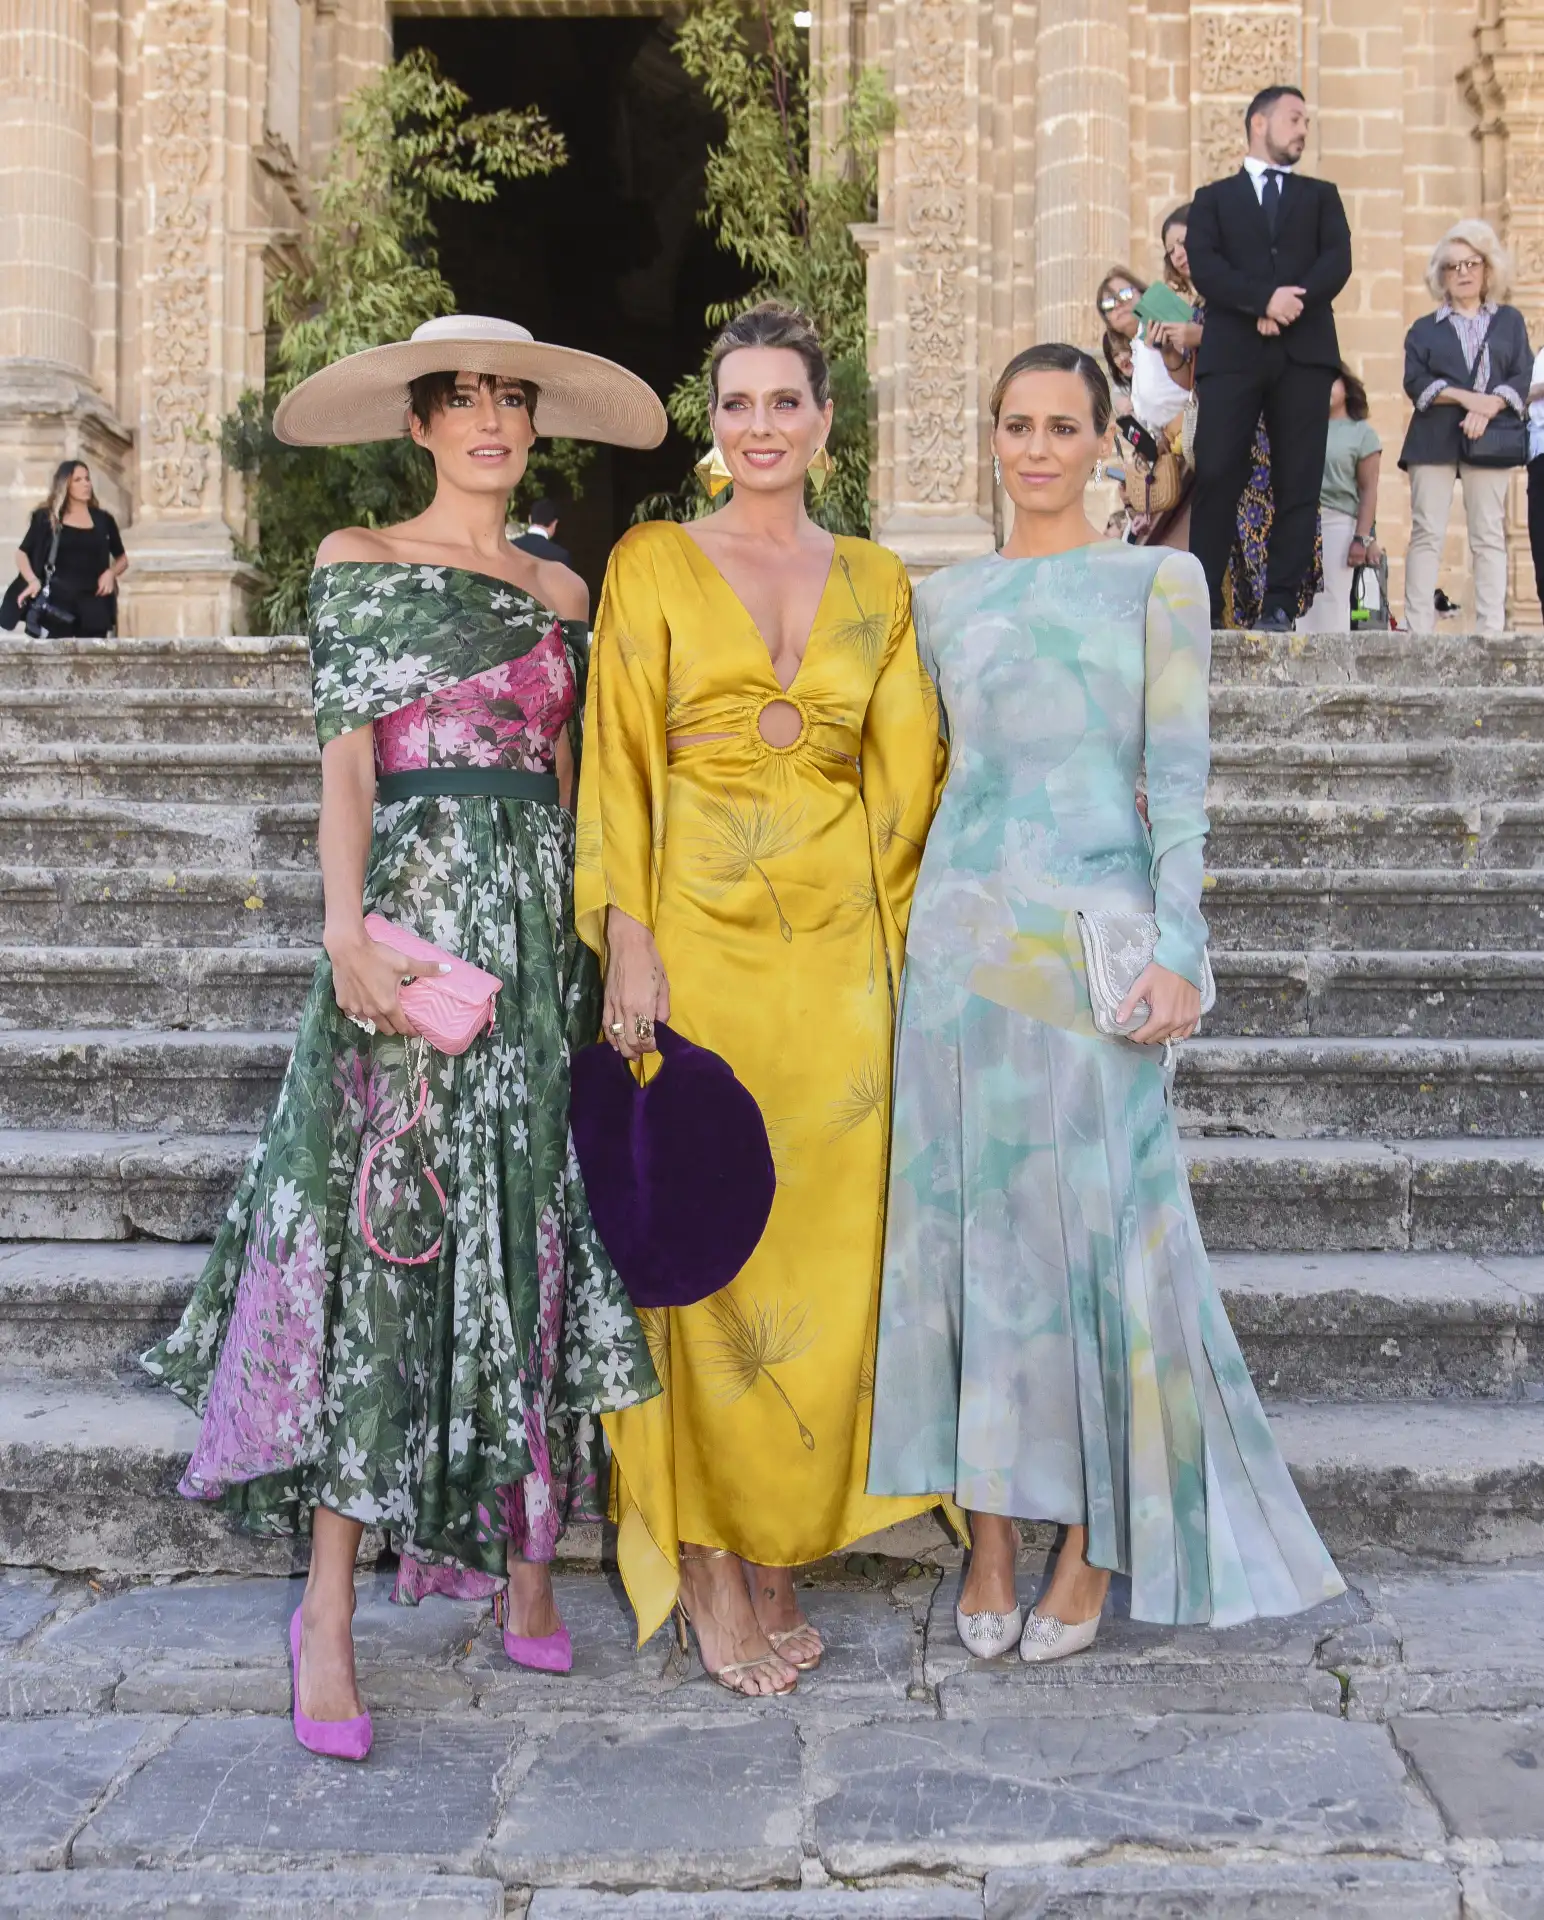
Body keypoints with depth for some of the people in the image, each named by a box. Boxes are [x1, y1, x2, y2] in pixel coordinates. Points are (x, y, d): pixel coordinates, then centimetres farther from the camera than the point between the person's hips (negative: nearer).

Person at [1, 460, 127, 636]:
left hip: (93, 600, 2)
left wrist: (111, 573, -2)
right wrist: (33, 580, -10)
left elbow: (122, 558, 20)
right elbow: (22, 553, 9)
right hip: (58, 598, -2)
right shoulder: (47, 517, 6)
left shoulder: (103, 519, 11)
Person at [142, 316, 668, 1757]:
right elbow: (346, 760, -4)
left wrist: (593, 932, 8)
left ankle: (524, 1557, 15)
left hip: (539, 924, 4)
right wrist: (347, 926, -17)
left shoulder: (560, 591, 17)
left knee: (528, 1231, 5)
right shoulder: (357, 560, 5)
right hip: (412, 908, -4)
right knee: (382, 1227, -8)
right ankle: (329, 1613, -3)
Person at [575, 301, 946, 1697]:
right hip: (701, 938, -3)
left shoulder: (876, 581, 13)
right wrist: (628, 945, -9)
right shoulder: (653, 564, 5)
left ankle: (780, 1545, 18)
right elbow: (621, 765, -1)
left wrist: (898, 934, 3)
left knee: (826, 1246, 4)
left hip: (841, 950, 3)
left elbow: (907, 771, 11)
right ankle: (709, 1564, 10)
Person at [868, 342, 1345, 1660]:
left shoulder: (1159, 581, 5)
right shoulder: (944, 600, 13)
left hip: (1097, 930, -3)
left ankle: (1096, 1545, 14)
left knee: (1097, 1227, -1)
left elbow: (1180, 776, -2)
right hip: (964, 931, 3)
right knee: (971, 1221, 4)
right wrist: (918, 933, 11)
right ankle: (991, 1540, 16)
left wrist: (1179, 950, -11)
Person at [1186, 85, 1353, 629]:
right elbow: (1202, 265, -2)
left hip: (1304, 353, 2)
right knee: (1217, 478, -10)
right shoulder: (1214, 197, 16)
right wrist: (1265, 299, -16)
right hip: (1231, 352, -2)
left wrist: (1291, 304, -12)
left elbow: (1338, 261, 5)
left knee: (1298, 484, -3)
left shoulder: (1321, 196, 22)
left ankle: (1280, 608, -2)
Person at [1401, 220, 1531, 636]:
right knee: (1427, 534, -6)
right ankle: (1419, 629, -8)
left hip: (1490, 440, 0)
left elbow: (1522, 378, 6)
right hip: (1434, 440, 0)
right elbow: (1415, 382, 0)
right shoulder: (1425, 329, 16)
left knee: (1489, 536, -3)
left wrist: (1488, 407, -13)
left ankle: (1492, 629, -5)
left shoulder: (1510, 321, 17)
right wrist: (1465, 398, -14)